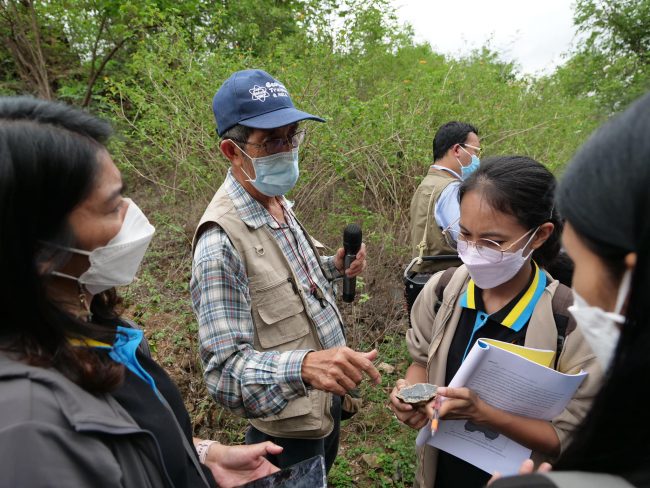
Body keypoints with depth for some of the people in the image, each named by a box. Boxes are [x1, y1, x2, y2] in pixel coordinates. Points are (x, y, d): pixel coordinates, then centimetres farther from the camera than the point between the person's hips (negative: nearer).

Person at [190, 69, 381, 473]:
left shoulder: (279, 204, -1)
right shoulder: (221, 241, -29)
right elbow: (225, 369, -31)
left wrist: (335, 267, -3)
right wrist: (304, 364, -48)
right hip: (290, 429, -8)